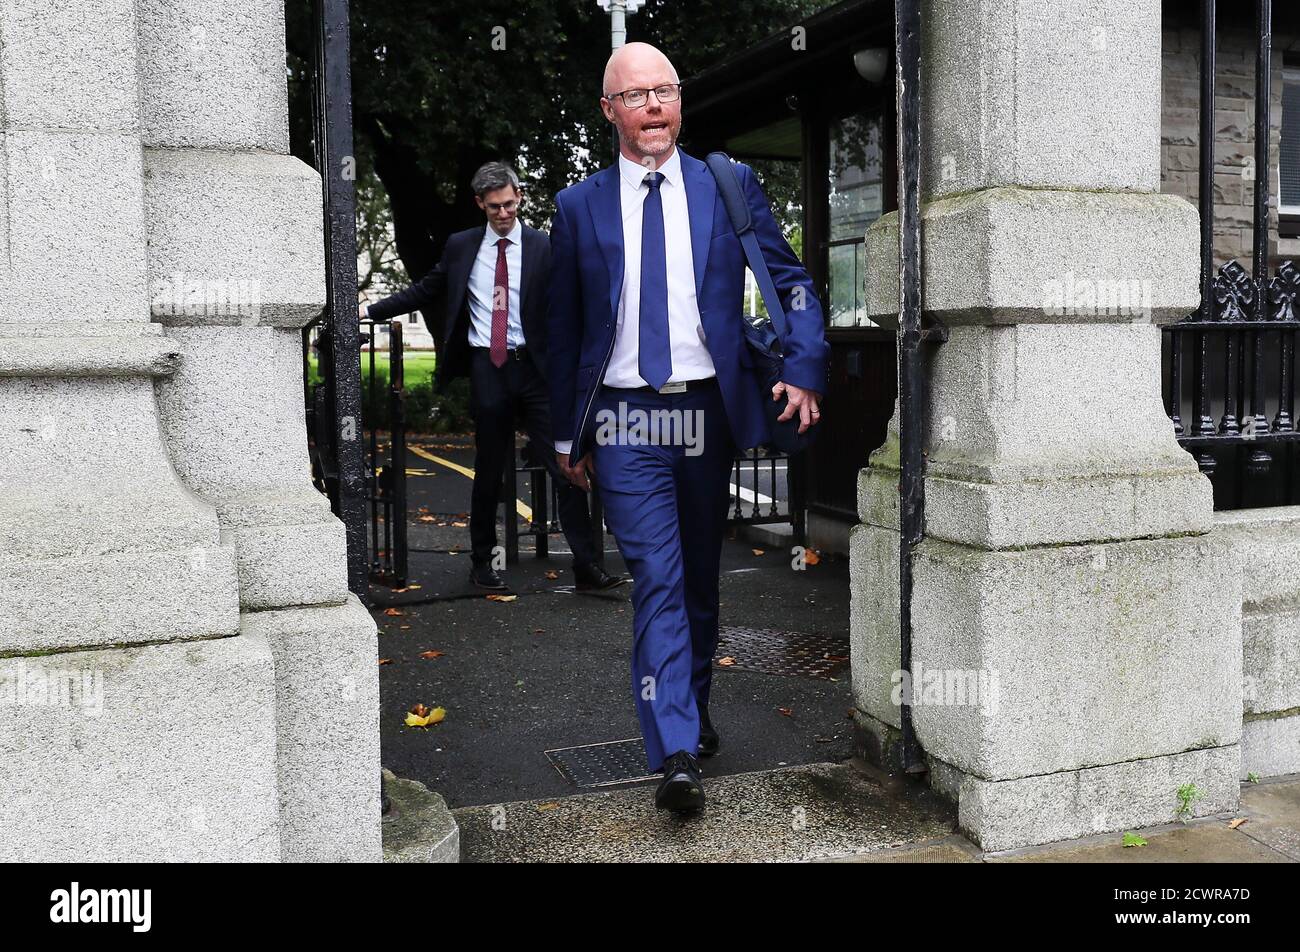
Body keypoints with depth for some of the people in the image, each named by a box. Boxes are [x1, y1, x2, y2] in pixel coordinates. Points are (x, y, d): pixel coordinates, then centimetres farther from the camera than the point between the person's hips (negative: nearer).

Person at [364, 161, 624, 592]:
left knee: (566, 467, -5)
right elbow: (425, 292, 16)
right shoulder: (460, 246, 7)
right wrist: (371, 310, 12)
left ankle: (586, 565, 0)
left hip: (534, 367, -1)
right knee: (489, 472, 10)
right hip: (487, 368, 1)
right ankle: (482, 561, 25)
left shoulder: (544, 247, 1)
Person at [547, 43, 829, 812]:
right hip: (626, 419, -1)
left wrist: (805, 370, -8)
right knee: (657, 580, -9)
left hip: (708, 411, 2)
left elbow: (794, 282, 8)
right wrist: (568, 432, 9)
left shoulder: (729, 186, 6)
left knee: (700, 578, 14)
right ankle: (676, 756, -8)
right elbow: (565, 327, 9)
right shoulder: (579, 207, 5)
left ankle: (694, 712, 34)